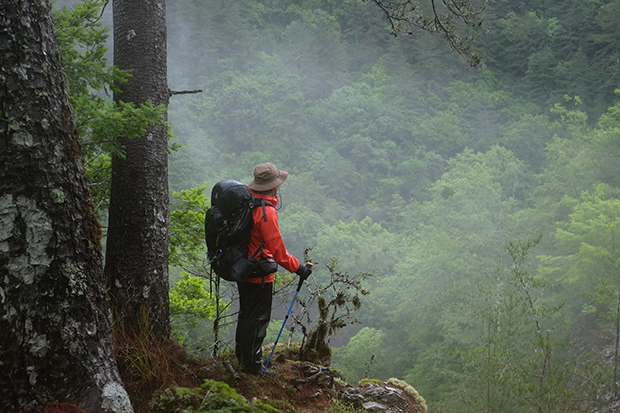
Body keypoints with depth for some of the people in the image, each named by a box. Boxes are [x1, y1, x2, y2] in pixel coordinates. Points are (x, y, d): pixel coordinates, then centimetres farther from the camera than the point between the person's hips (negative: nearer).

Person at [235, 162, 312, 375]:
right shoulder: (266, 212, -25)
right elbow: (277, 249, -22)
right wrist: (298, 268, -12)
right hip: (259, 276, -9)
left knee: (246, 315, 23)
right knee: (257, 319, 4)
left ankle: (241, 357, 38)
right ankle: (253, 365, 14)